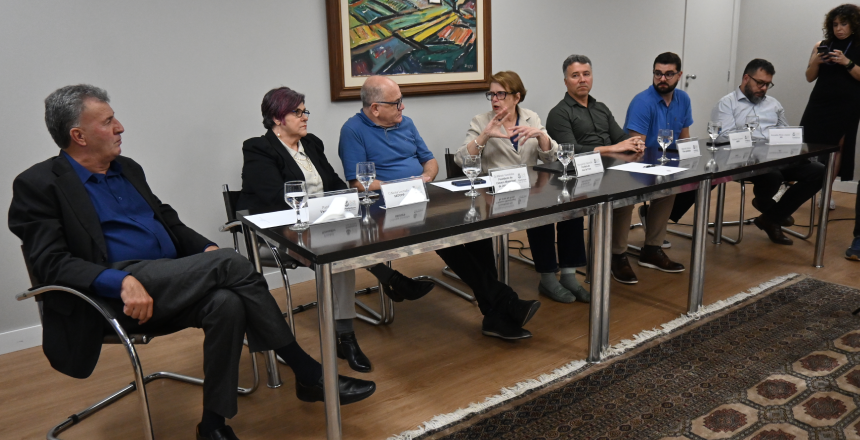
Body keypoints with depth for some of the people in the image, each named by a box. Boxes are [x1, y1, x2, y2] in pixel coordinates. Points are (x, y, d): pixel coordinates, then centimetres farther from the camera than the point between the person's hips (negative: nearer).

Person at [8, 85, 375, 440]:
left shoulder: (127, 168, 20)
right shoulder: (38, 185, -1)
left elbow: (169, 221, 23)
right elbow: (52, 262, -10)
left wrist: (206, 248, 2)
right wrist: (122, 282, -27)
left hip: (171, 289, 6)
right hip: (114, 296, -6)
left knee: (226, 302, -27)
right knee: (230, 263, -25)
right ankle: (308, 372, -17)